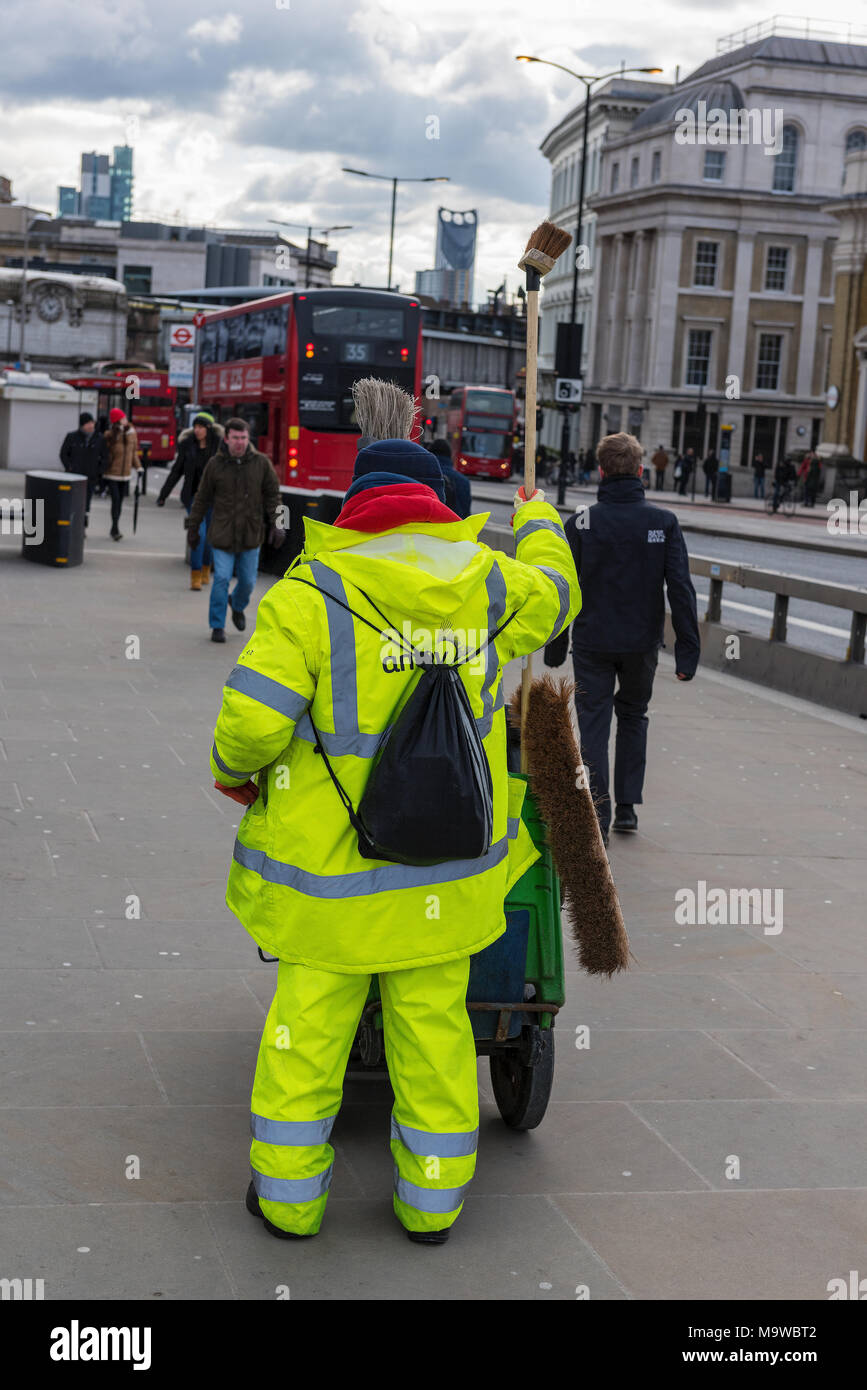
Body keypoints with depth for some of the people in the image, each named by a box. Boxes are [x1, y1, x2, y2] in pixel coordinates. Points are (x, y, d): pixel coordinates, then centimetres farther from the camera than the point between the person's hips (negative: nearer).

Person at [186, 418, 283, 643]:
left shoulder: (261, 463, -2)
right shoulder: (215, 464, -4)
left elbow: (273, 495, 4)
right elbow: (202, 498, 4)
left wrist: (276, 524, -6)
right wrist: (193, 528, 7)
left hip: (251, 534, 2)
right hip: (222, 534, -2)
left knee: (248, 580, 9)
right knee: (222, 578, -8)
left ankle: (237, 605, 42)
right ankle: (217, 626, 4)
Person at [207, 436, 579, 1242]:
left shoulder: (310, 595, -13)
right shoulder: (482, 582, -2)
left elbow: (252, 720, -21)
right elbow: (553, 594, 22)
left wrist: (234, 768, 3)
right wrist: (539, 520, 41)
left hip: (331, 866, -3)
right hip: (445, 868, 3)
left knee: (309, 1024, 12)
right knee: (434, 1026, 15)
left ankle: (289, 1195, 24)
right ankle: (432, 1199, 28)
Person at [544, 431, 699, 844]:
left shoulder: (581, 523, -7)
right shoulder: (664, 522, -5)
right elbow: (681, 589, -7)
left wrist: (555, 647, 7)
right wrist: (687, 650, -4)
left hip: (592, 642, -2)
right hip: (642, 641, 2)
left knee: (594, 725, 5)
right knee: (633, 717, 21)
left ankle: (597, 817, 1)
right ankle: (627, 807, 19)